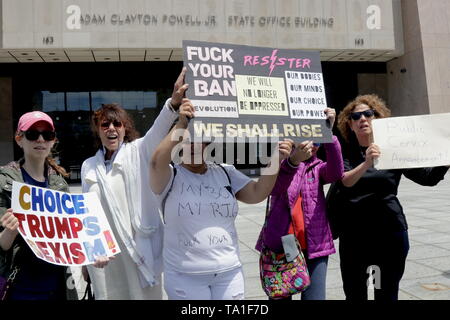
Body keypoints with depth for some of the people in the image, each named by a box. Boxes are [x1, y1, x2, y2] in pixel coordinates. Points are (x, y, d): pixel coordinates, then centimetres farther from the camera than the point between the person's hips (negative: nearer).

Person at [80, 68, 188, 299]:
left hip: (137, 246, -3)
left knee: (144, 294, 2)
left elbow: (158, 130, -21)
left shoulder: (137, 152, -1)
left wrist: (173, 102, -41)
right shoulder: (88, 166, 11)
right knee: (107, 294, 11)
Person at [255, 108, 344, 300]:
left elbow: (336, 173, -15)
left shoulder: (318, 168, 9)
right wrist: (293, 161, -39)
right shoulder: (279, 162, 2)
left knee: (315, 296, -1)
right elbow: (274, 188, -20)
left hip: (313, 247, 2)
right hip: (279, 246, -1)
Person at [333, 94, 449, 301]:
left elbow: (428, 177, -1)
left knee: (387, 294, 10)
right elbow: (345, 181, -17)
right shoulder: (345, 152, 1)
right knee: (354, 293, 11)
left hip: (389, 231, 0)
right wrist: (366, 163, -35)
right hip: (353, 233, 0)